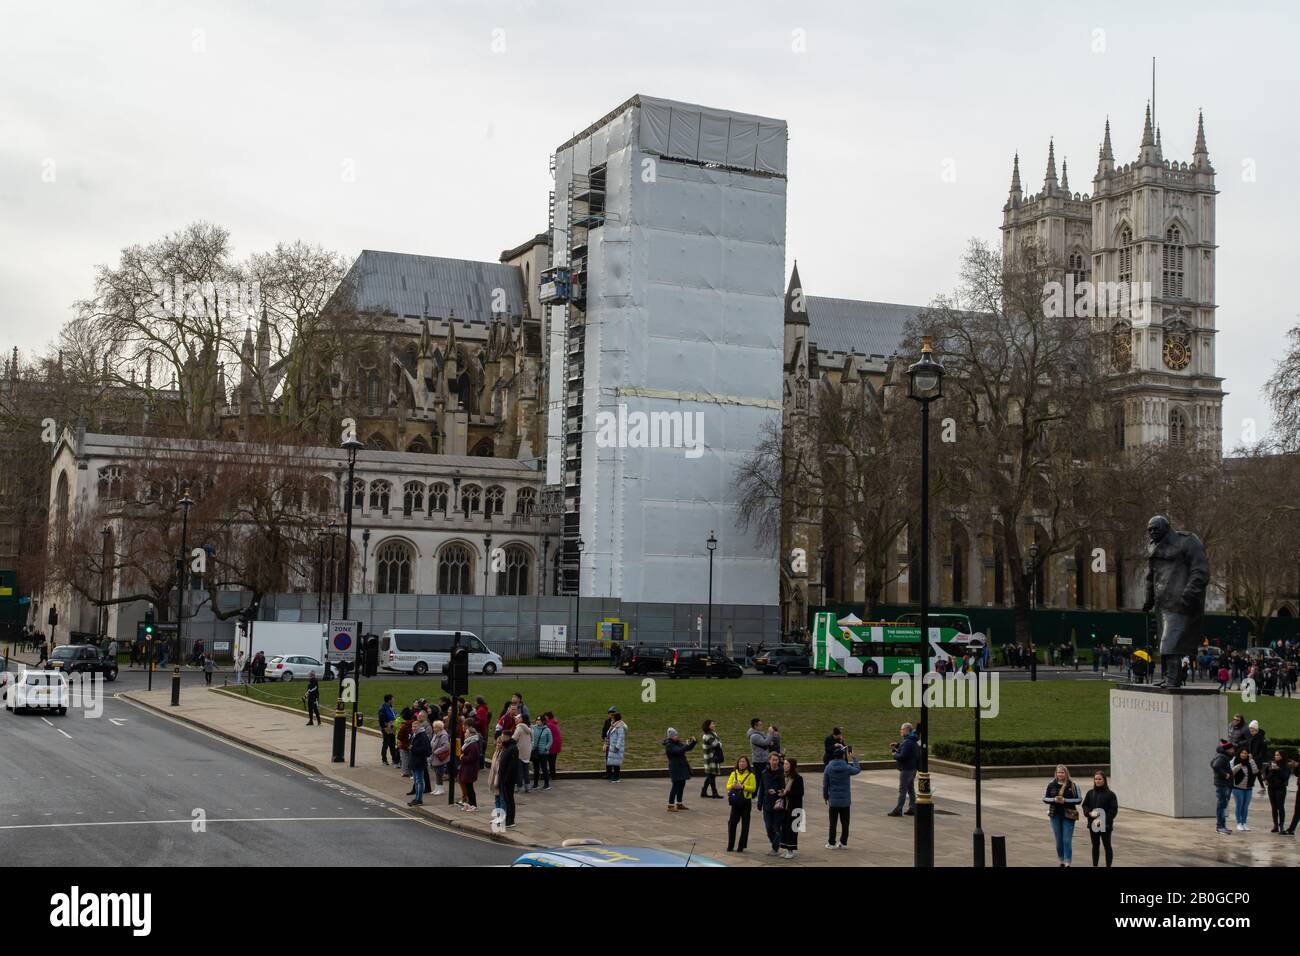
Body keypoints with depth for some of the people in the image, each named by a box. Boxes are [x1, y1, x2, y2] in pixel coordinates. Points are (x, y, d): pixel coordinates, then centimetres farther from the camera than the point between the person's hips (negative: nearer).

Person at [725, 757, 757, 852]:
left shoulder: (750, 775, -2)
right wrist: (733, 786, -15)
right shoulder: (734, 774, 8)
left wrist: (742, 786, -21)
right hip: (735, 801, 2)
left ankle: (741, 847, 12)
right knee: (732, 823, 2)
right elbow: (728, 786, 6)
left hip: (746, 802, -2)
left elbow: (753, 788, -10)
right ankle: (730, 846, 10)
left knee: (745, 825, 4)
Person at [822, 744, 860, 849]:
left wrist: (825, 796, 10)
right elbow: (858, 770, 12)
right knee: (845, 822, 10)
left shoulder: (828, 768, -8)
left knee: (833, 823, 7)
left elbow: (825, 784, -3)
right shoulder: (847, 768, -10)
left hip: (833, 800, 0)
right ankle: (844, 843, 14)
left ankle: (831, 843, 10)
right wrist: (854, 759, 25)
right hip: (845, 801, 0)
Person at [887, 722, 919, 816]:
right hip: (912, 768, 10)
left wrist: (895, 755, -8)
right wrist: (897, 745, 14)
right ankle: (912, 808, 17)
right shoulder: (912, 741, 12)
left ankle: (898, 810, -4)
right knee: (911, 789, 14)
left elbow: (902, 756, -26)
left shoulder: (907, 742, -21)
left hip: (906, 769, -10)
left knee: (902, 790, -6)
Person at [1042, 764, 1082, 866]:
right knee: (1059, 840, 11)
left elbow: (1079, 799, -5)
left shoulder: (1073, 785, -4)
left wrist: (1065, 800, -17)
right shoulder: (1051, 785, 4)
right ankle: (1062, 861, 24)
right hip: (1055, 815, 3)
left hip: (1068, 816, -3)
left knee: (1067, 840, -6)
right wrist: (1054, 799, -13)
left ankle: (1067, 863, -2)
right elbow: (1044, 798, 7)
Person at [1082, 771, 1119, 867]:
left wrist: (1103, 820, -18)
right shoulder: (1090, 793, 8)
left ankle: (1108, 865, 9)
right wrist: (1089, 813, -12)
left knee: (1107, 845, 3)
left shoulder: (1110, 794, -5)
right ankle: (1095, 865, 19)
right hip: (1093, 824, 4)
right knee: (1095, 846, 12)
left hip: (1106, 825, -4)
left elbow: (1114, 810, -8)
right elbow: (1085, 805, 9)